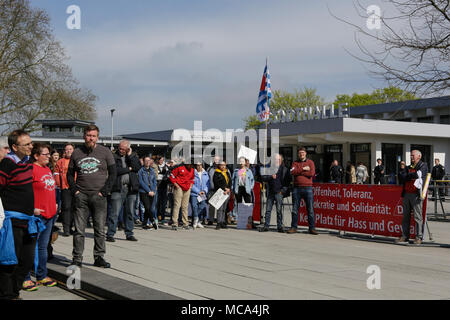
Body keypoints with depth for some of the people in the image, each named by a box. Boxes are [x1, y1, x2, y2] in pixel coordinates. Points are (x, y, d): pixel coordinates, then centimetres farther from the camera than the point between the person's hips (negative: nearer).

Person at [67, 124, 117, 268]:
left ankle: (99, 258, 11)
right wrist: (75, 190, 1)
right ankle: (77, 259, 7)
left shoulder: (105, 152, 4)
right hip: (81, 196, 1)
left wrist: (104, 192, -6)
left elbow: (112, 174, 3)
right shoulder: (76, 153, 10)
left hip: (98, 196, -1)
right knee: (79, 229, 1)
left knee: (99, 229, 3)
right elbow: (70, 174, 16)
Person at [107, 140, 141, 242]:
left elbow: (137, 167, -4)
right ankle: (110, 234, 0)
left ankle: (129, 234, 18)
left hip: (131, 188, 4)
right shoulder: (114, 157, 2)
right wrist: (128, 169, -5)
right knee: (115, 212, -6)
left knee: (130, 212, 9)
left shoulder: (133, 156, 12)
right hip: (117, 188, -3)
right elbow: (114, 170, -12)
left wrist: (130, 155, -6)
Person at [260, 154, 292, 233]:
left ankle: (279, 227, 3)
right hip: (270, 192, 2)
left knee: (279, 210, -2)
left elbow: (289, 180, 4)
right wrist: (271, 177, -13)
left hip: (279, 192, -2)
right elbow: (263, 178, 5)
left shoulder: (285, 169, 5)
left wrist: (283, 190, -3)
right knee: (268, 210, 3)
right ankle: (266, 226, 8)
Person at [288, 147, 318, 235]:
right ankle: (294, 227, 11)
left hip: (307, 188, -2)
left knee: (310, 209, -1)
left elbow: (312, 173, -9)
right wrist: (303, 169, -12)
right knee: (295, 209, 4)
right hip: (297, 188, 2)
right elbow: (292, 172, -7)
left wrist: (299, 172, -7)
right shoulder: (295, 163, 12)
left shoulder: (310, 162, 8)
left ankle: (311, 228, 4)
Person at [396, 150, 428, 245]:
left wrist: (408, 176, -1)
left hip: (416, 194, -6)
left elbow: (419, 175, -14)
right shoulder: (408, 167, 21)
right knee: (406, 216, 7)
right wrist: (413, 175, -8)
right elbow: (403, 177, 5)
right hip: (407, 193, 6)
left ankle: (418, 237, -1)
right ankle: (405, 236, 12)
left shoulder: (423, 166, 3)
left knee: (418, 216, -5)